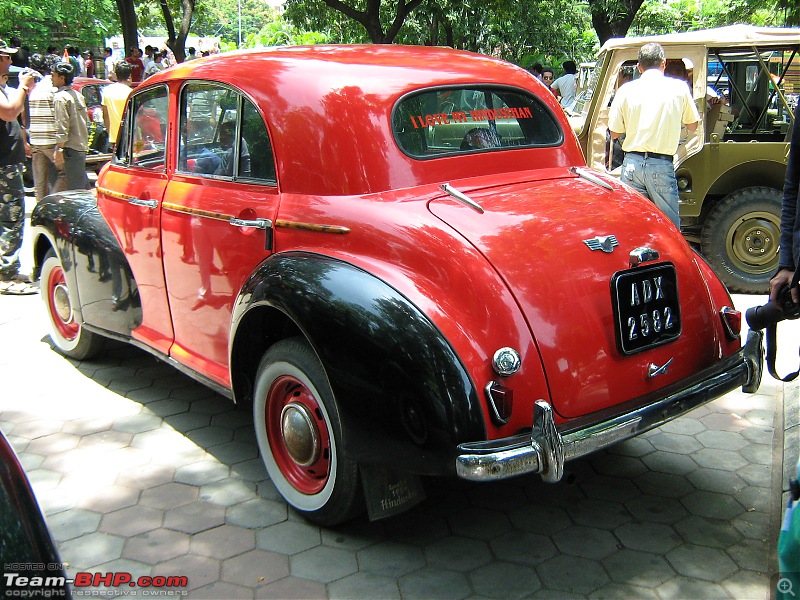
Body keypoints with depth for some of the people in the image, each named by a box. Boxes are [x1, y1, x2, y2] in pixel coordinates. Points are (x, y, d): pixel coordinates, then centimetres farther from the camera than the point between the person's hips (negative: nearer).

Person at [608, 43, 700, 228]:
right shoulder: (679, 88, 1)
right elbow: (692, 126, 13)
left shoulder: (626, 89, 2)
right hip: (662, 166, -1)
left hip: (632, 164, 2)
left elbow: (615, 133, 7)